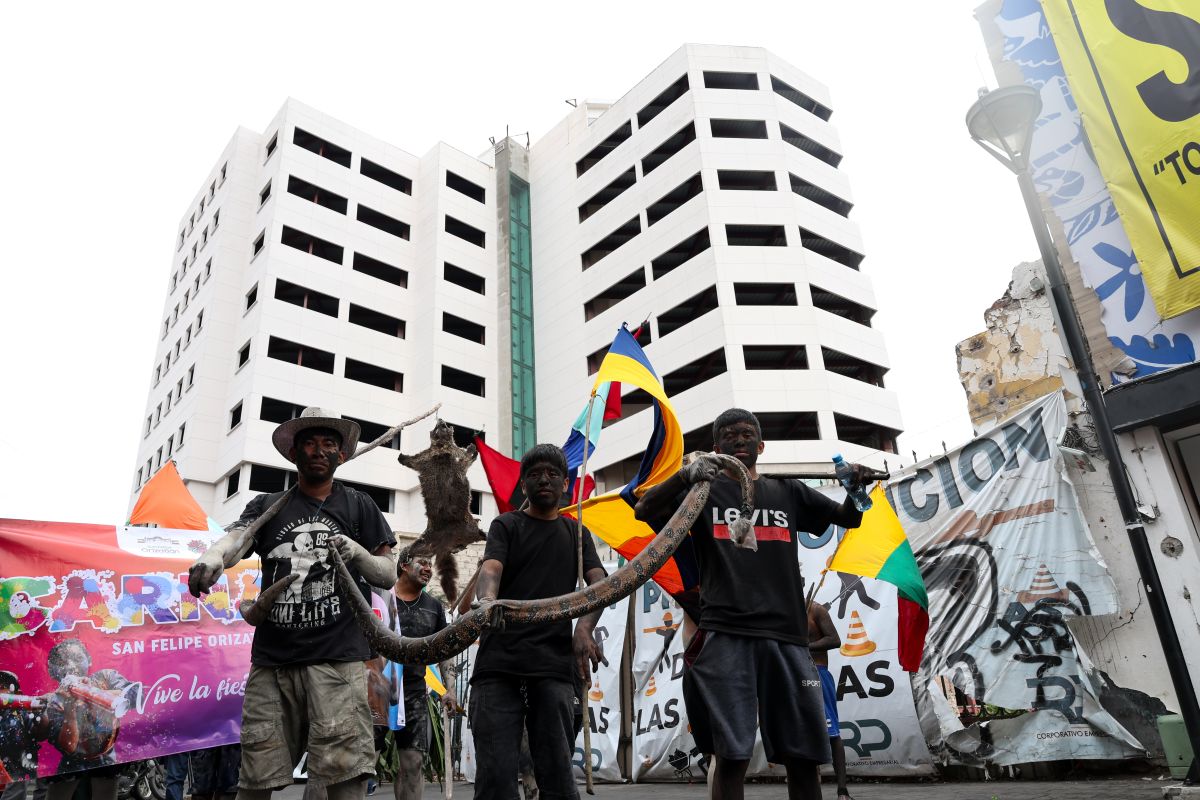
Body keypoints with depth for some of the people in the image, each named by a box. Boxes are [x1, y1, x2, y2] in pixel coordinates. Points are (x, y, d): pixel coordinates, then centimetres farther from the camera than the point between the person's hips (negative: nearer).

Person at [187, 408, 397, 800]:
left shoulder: (359, 506, 11)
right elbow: (236, 537, -7)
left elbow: (389, 575, 9)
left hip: (337, 658, -2)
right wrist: (213, 556, -30)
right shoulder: (267, 506, 14)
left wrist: (357, 553, -12)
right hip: (271, 659, 2)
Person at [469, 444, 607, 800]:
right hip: (499, 663, -1)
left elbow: (599, 583, 4)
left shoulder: (577, 534, 20)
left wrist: (584, 627, -18)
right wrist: (486, 599, -32)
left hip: (555, 666, 1)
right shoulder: (506, 525, 13)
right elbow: (490, 567, -7)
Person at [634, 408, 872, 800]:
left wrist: (855, 488, -5)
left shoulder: (788, 493, 18)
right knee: (731, 756, -5)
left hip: (785, 635, 3)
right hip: (725, 636, -2)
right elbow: (643, 510, -4)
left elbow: (849, 517, 18)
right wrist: (685, 474, -22)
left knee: (803, 757, 5)